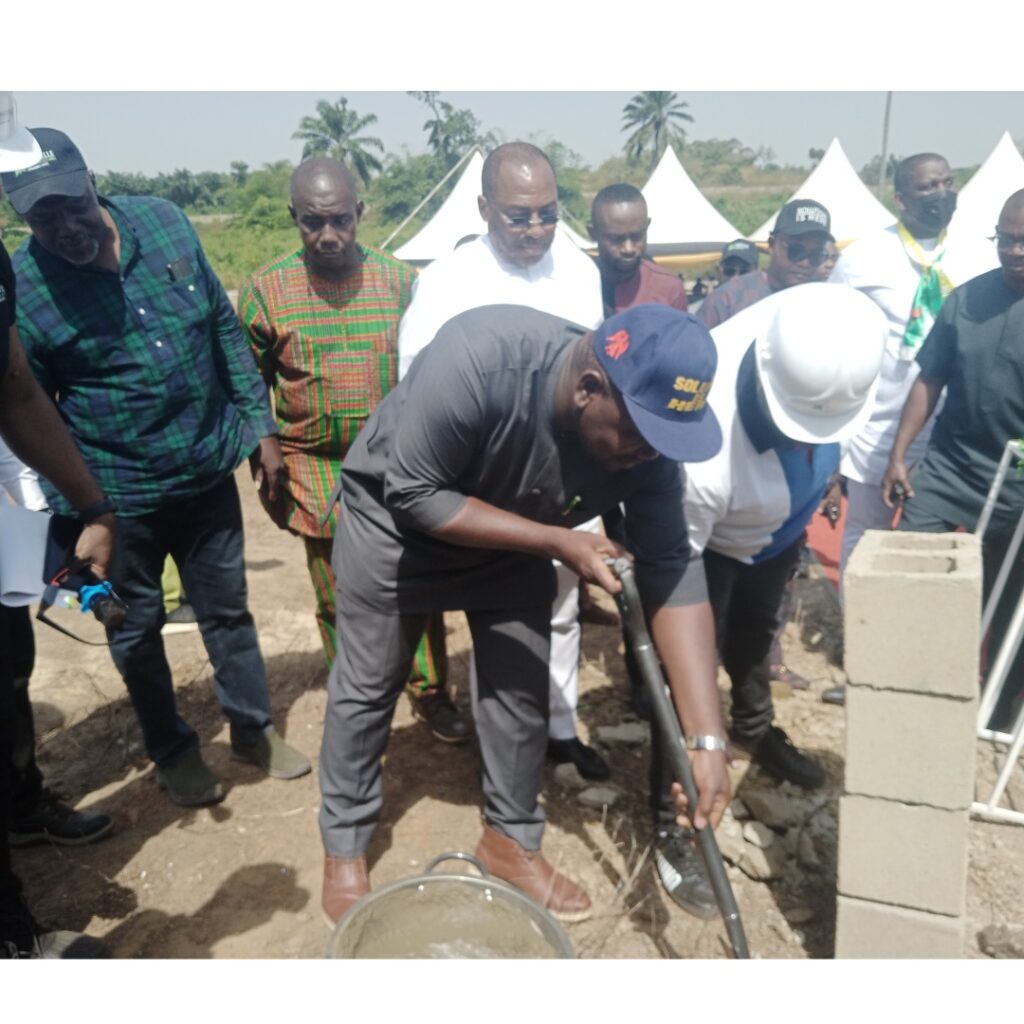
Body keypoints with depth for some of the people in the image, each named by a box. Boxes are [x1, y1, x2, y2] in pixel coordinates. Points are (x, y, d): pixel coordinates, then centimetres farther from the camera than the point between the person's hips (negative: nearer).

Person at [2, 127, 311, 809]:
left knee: (228, 610, 17)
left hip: (209, 471, 3)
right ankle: (173, 751, 39)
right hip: (116, 496, -2)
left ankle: (253, 729, 39)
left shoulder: (164, 222, -5)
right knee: (137, 631, 15)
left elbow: (226, 330, 4)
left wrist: (261, 428, 3)